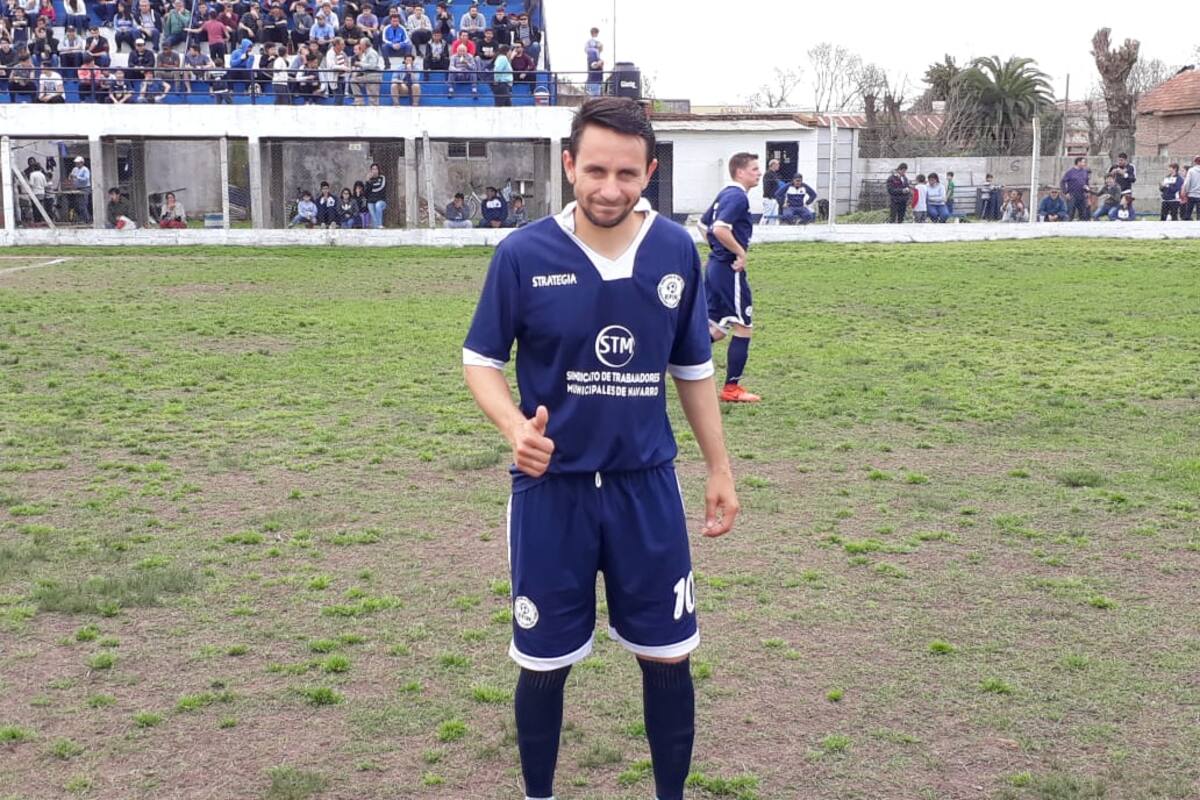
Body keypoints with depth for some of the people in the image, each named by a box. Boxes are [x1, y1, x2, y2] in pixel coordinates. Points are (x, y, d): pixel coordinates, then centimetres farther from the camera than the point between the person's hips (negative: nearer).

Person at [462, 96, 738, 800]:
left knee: (668, 656, 9)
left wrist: (720, 467, 10)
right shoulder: (524, 254, -12)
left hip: (648, 485, 2)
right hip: (551, 487, -2)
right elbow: (481, 359, -1)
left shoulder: (678, 251, -4)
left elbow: (694, 368, 8)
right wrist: (516, 427, -21)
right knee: (545, 662, 9)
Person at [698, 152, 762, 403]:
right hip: (729, 269, -10)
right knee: (744, 328, 1)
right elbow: (719, 228, -29)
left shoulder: (725, 194, 15)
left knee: (715, 329, 15)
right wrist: (740, 252, -19)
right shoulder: (738, 196, -15)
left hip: (715, 266, 10)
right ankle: (732, 388, 7)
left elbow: (703, 224, 25)